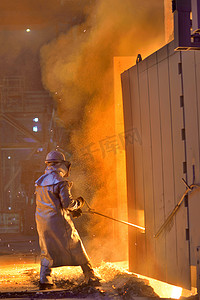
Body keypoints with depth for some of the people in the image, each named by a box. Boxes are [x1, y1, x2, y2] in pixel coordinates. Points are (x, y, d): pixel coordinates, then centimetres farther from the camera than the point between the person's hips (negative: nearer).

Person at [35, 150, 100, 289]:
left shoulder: (40, 181, 13)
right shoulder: (60, 182, -12)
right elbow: (67, 203, -17)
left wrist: (70, 212, 18)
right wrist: (79, 203, 4)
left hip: (42, 220, 7)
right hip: (58, 221, -7)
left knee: (47, 251, 17)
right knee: (77, 248, 3)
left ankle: (44, 279, 7)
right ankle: (91, 277, 9)